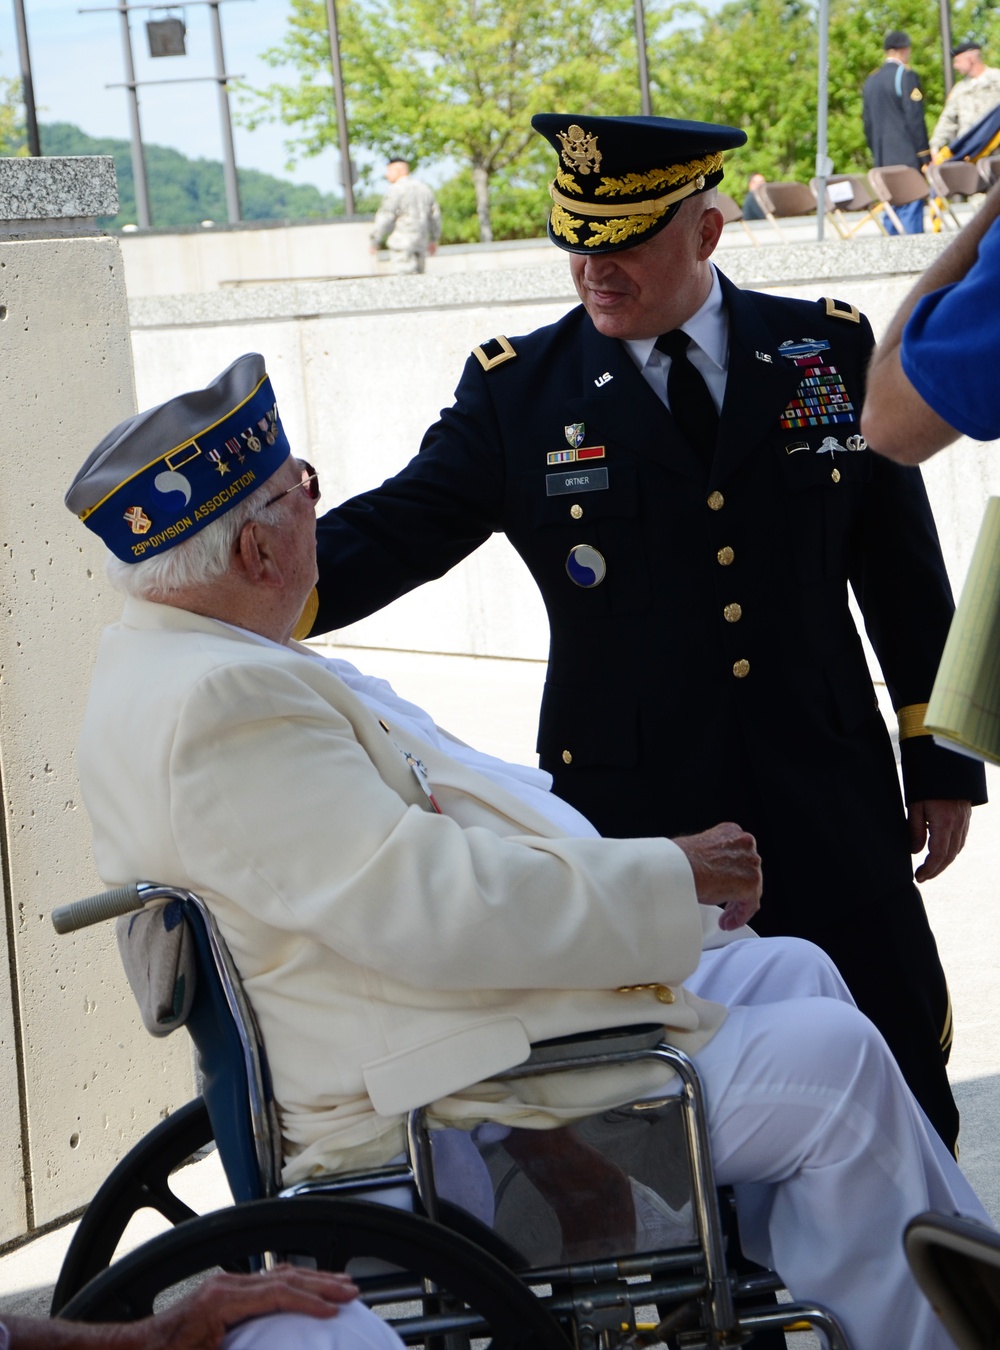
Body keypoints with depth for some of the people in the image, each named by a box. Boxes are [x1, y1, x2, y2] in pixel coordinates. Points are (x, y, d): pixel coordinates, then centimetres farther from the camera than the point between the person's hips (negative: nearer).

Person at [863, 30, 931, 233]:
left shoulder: (871, 79, 14)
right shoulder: (906, 76, -8)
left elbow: (867, 122, 17)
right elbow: (915, 119, -12)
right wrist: (925, 157, -10)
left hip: (882, 161, 7)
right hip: (907, 157, -7)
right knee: (911, 209, -8)